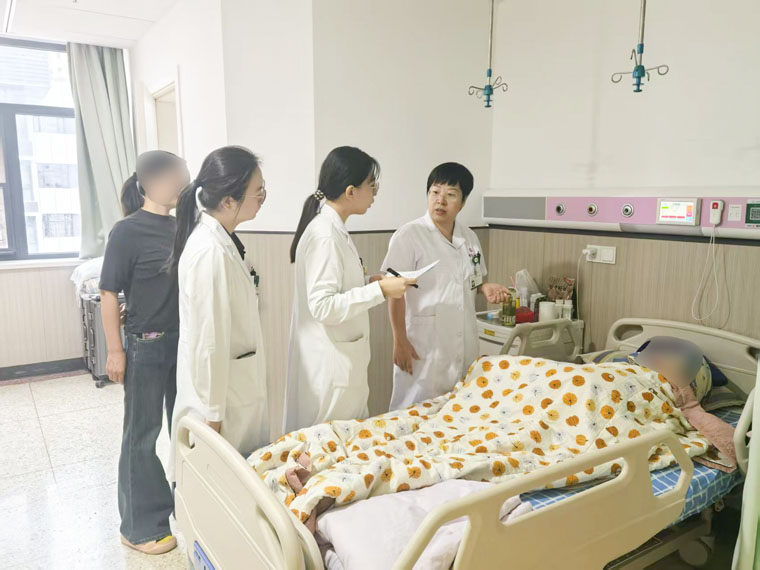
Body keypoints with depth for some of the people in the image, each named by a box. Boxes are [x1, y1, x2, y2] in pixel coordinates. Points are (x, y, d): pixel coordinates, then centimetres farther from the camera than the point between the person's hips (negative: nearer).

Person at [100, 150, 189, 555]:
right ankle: (140, 527, 23)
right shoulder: (127, 232, -12)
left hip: (185, 340, 6)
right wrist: (115, 352, -12)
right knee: (142, 433, 7)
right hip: (147, 345, -6)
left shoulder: (179, 226, 5)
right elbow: (109, 295, -11)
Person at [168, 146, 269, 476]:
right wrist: (213, 415, -17)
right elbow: (209, 341, -23)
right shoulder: (210, 253, -25)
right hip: (220, 391, -9)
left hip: (238, 386, 9)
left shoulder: (220, 240, 5)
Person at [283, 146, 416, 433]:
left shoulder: (333, 229, 9)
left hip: (342, 360, 10)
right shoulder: (324, 235, -21)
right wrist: (379, 290, -22)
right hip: (329, 365, -10)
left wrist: (369, 282, 7)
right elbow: (323, 306, -25)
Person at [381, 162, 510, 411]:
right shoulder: (408, 236, -11)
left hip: (464, 345, 6)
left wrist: (486, 288, -2)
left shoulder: (469, 237, 8)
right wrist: (400, 341, -15)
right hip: (424, 346, -6)